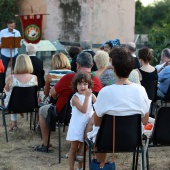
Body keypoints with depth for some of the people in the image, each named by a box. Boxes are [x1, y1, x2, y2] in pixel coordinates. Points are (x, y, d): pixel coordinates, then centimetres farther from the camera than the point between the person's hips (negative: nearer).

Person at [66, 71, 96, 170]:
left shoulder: (91, 95, -1)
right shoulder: (75, 97, -13)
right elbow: (83, 110, -25)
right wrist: (87, 96, -29)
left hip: (87, 126, 4)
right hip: (77, 127, -4)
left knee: (83, 148, 16)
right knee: (74, 148, 6)